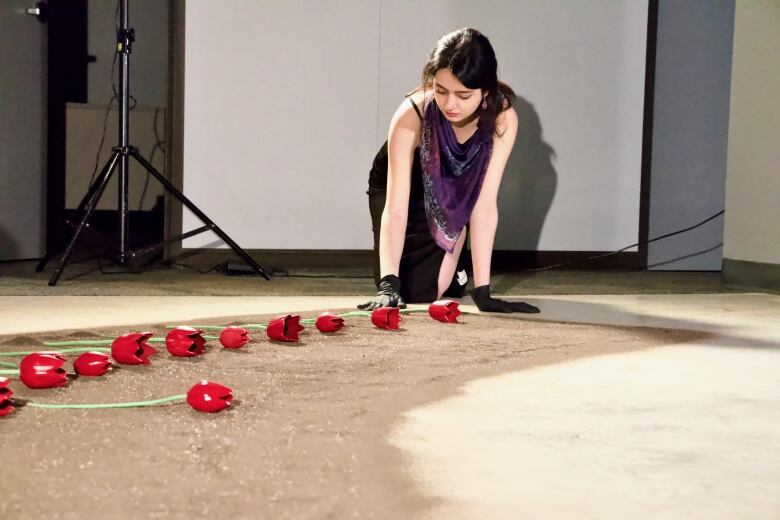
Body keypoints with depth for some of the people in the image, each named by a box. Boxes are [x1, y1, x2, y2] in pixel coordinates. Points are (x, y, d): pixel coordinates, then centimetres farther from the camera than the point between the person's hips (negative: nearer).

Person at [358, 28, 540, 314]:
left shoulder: (503, 118, -33)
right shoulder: (412, 116, -37)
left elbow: (485, 205, -32)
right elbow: (395, 208, -39)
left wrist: (482, 291, -35)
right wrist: (388, 285, -50)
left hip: (456, 194, 1)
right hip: (405, 187, 0)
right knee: (401, 287, -16)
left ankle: (454, 272, 17)